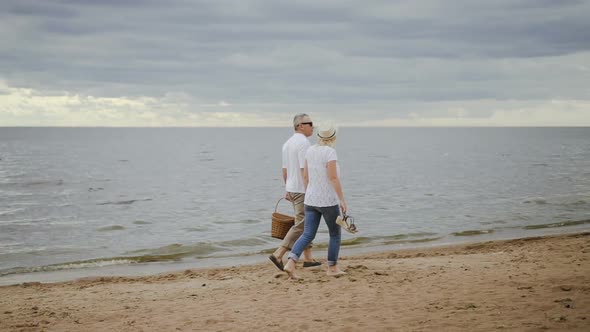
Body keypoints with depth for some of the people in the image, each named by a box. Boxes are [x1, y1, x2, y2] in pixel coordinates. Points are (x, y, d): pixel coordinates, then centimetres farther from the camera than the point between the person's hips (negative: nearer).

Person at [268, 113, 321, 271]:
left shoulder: (287, 143, 12)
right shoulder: (303, 143, -17)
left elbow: (285, 170, 16)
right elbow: (304, 170, -22)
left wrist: (287, 190, 21)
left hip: (292, 189, 10)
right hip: (303, 190, -10)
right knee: (300, 225, -7)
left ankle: (308, 259, 18)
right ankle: (278, 255, -13)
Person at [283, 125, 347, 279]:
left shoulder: (310, 151, 6)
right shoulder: (330, 152, -16)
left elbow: (305, 176, 11)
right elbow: (333, 177, -21)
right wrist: (342, 199, -17)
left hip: (311, 200, 6)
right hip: (328, 201, -6)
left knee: (308, 236, 2)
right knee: (335, 234, 14)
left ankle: (290, 264, -16)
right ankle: (332, 267, 20)